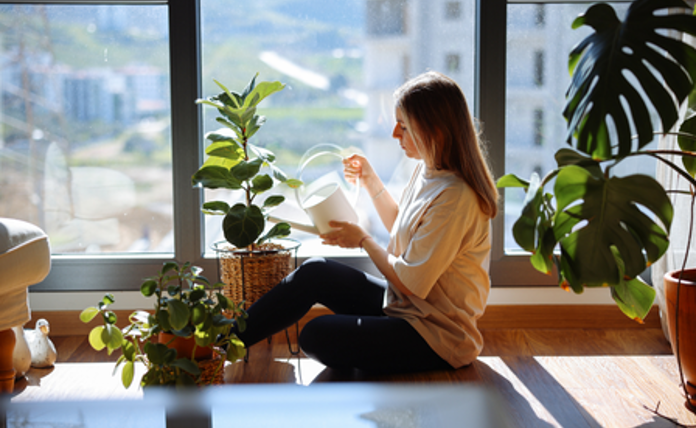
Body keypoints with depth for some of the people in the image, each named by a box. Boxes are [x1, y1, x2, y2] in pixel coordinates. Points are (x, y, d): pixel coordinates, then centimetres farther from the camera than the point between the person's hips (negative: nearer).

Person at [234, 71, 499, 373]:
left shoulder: (455, 198, -26)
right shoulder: (428, 171, 4)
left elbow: (410, 283, -24)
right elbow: (401, 230, 21)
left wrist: (363, 240, -9)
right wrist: (371, 182, 9)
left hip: (438, 338, -9)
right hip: (404, 304, 9)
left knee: (318, 337, -21)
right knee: (315, 272, -4)